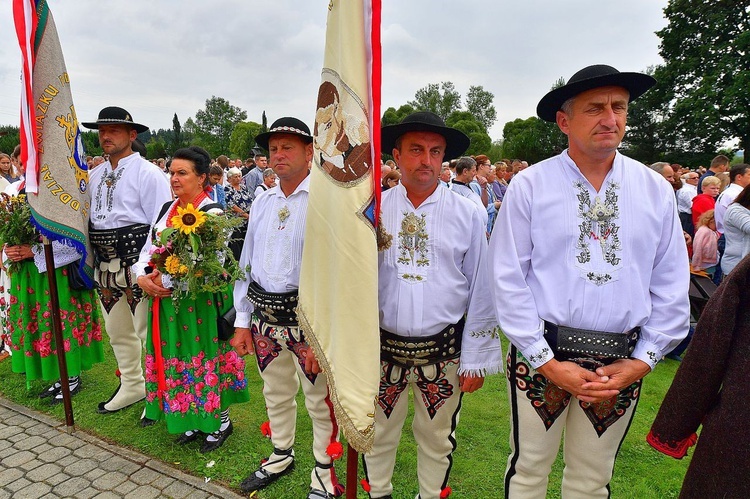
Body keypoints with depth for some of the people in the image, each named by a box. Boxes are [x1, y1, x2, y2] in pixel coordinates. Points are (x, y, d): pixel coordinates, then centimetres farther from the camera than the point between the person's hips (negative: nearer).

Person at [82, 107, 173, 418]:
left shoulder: (147, 174, -9)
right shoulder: (95, 176, 13)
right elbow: (89, 218, 17)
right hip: (103, 265, 8)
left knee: (148, 331, 2)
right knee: (117, 331, 19)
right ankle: (131, 387, 37)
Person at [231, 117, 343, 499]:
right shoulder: (261, 202, 9)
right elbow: (246, 263, 13)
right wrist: (242, 321, 11)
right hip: (264, 319, 6)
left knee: (319, 400, 9)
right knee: (275, 393, 23)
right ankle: (281, 455, 47)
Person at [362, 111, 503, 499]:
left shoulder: (468, 215, -5)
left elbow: (481, 291, -3)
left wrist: (475, 359, -2)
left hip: (444, 353, 0)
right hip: (381, 347, 1)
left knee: (437, 439, 19)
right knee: (378, 434, 19)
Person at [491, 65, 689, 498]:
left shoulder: (657, 191, 2)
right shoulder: (529, 186, -7)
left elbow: (671, 289, 5)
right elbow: (509, 281, -9)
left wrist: (642, 361, -2)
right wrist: (548, 363, -11)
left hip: (622, 362, 3)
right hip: (541, 356, -2)